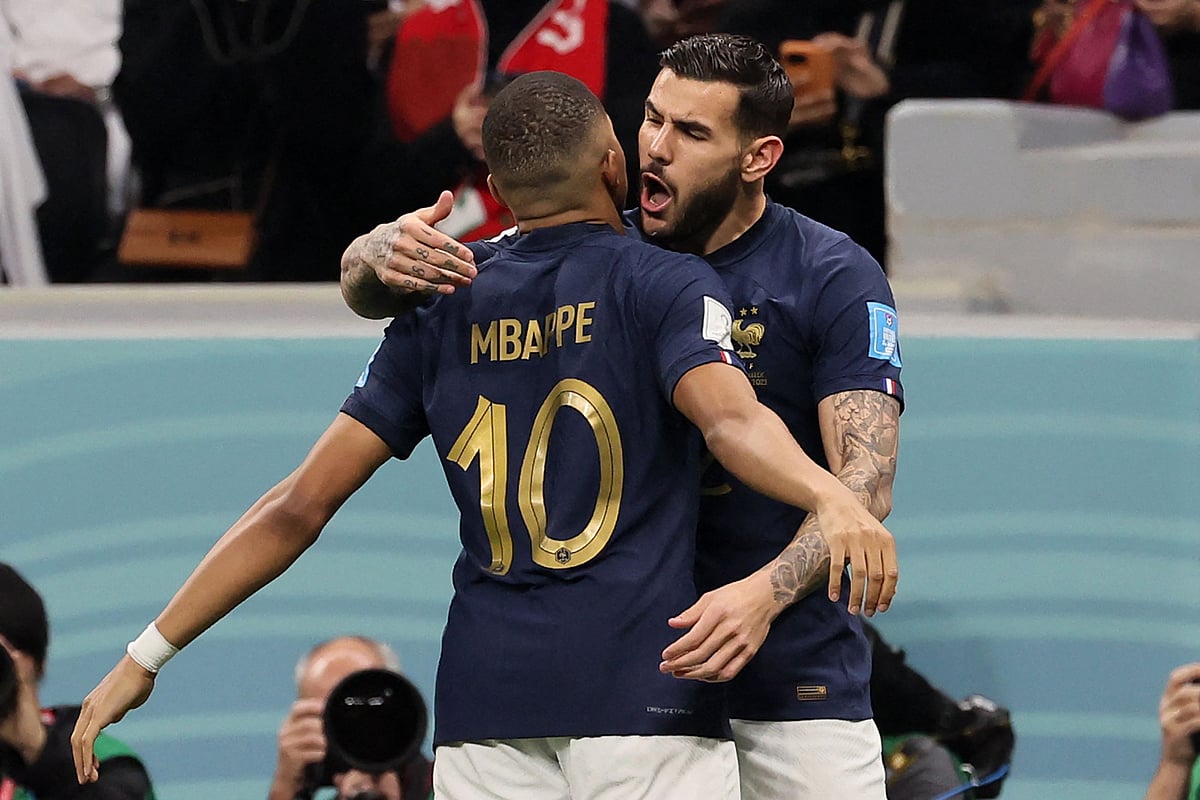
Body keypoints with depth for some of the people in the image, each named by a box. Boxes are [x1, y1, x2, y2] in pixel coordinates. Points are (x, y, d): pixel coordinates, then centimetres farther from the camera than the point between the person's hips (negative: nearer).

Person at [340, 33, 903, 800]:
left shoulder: (834, 277, -7)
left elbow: (868, 477, -16)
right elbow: (364, 288, 7)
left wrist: (765, 593, -35)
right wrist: (386, 252, -19)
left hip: (793, 672, -3)